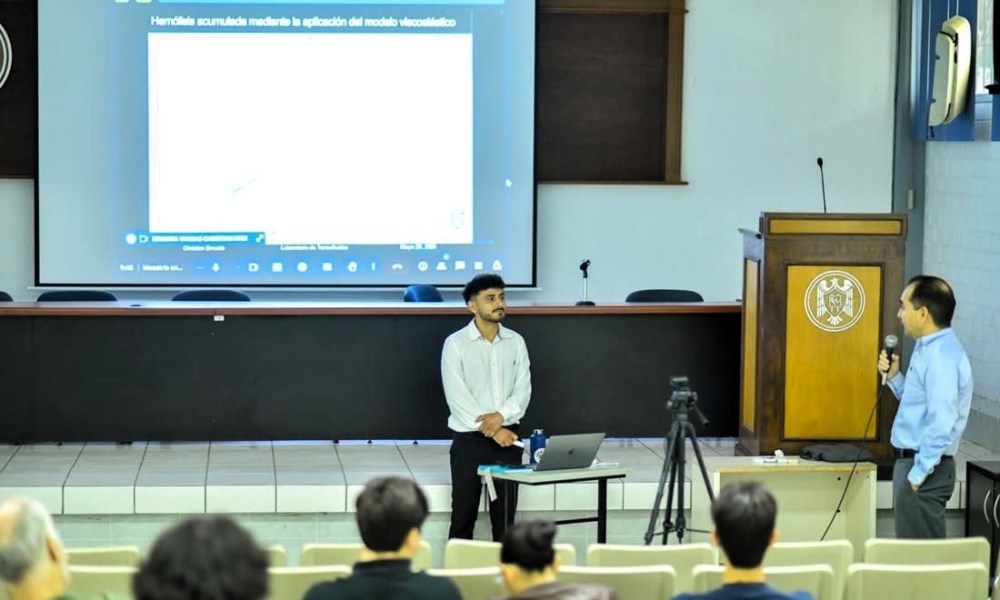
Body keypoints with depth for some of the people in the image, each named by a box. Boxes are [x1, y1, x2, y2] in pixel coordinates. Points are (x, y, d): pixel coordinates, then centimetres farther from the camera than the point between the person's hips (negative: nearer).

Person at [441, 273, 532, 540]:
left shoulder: (516, 342, 6)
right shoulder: (455, 344, -6)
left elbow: (523, 389, 2)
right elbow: (457, 396, -13)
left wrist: (501, 415, -17)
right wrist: (492, 431, -18)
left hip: (507, 436, 3)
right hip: (469, 438, -3)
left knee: (505, 514, 6)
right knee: (463, 514, 1)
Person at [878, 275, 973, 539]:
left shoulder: (942, 356, -21)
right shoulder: (929, 348, 11)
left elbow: (941, 425, -25)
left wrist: (918, 474, -21)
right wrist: (894, 377, 7)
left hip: (924, 468, -10)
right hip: (912, 461, 10)